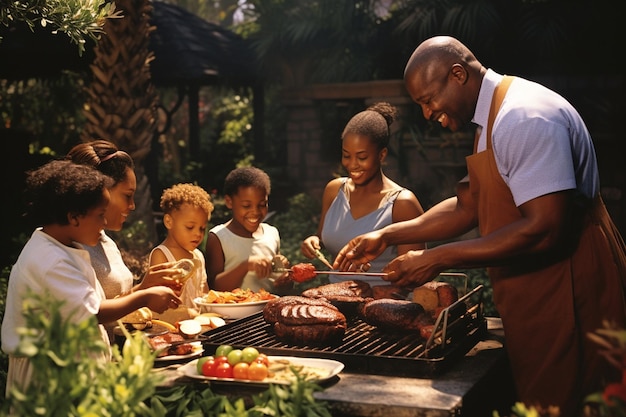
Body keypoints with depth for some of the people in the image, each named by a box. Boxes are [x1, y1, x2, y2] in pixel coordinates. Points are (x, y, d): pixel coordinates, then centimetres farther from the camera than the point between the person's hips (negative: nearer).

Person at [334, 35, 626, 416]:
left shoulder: (525, 117, -21)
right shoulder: (494, 117, 12)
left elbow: (545, 229, -27)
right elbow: (469, 207, 17)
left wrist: (438, 259, -21)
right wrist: (387, 236, 8)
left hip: (568, 295, -10)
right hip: (535, 297, 10)